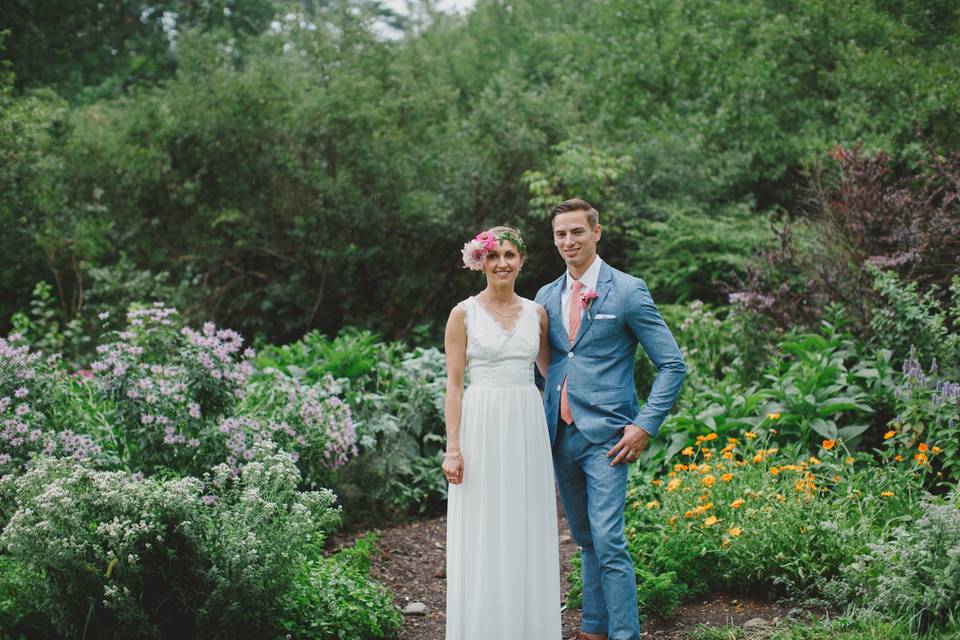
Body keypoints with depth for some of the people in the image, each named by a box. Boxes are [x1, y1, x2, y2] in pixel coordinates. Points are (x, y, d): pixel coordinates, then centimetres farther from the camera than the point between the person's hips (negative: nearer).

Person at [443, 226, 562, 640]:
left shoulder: (536, 313, 9)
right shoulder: (463, 314, -1)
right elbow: (454, 384, -4)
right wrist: (453, 447, -11)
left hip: (527, 430, 3)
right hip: (482, 427, -3)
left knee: (527, 533, 7)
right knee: (482, 537, 0)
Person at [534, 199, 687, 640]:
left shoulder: (627, 291, -4)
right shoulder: (546, 297, 12)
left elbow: (672, 364, -5)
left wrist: (646, 425, -12)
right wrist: (534, 418, 9)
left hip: (605, 436, -6)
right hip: (560, 435, 6)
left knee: (608, 542, -12)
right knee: (585, 540, 14)